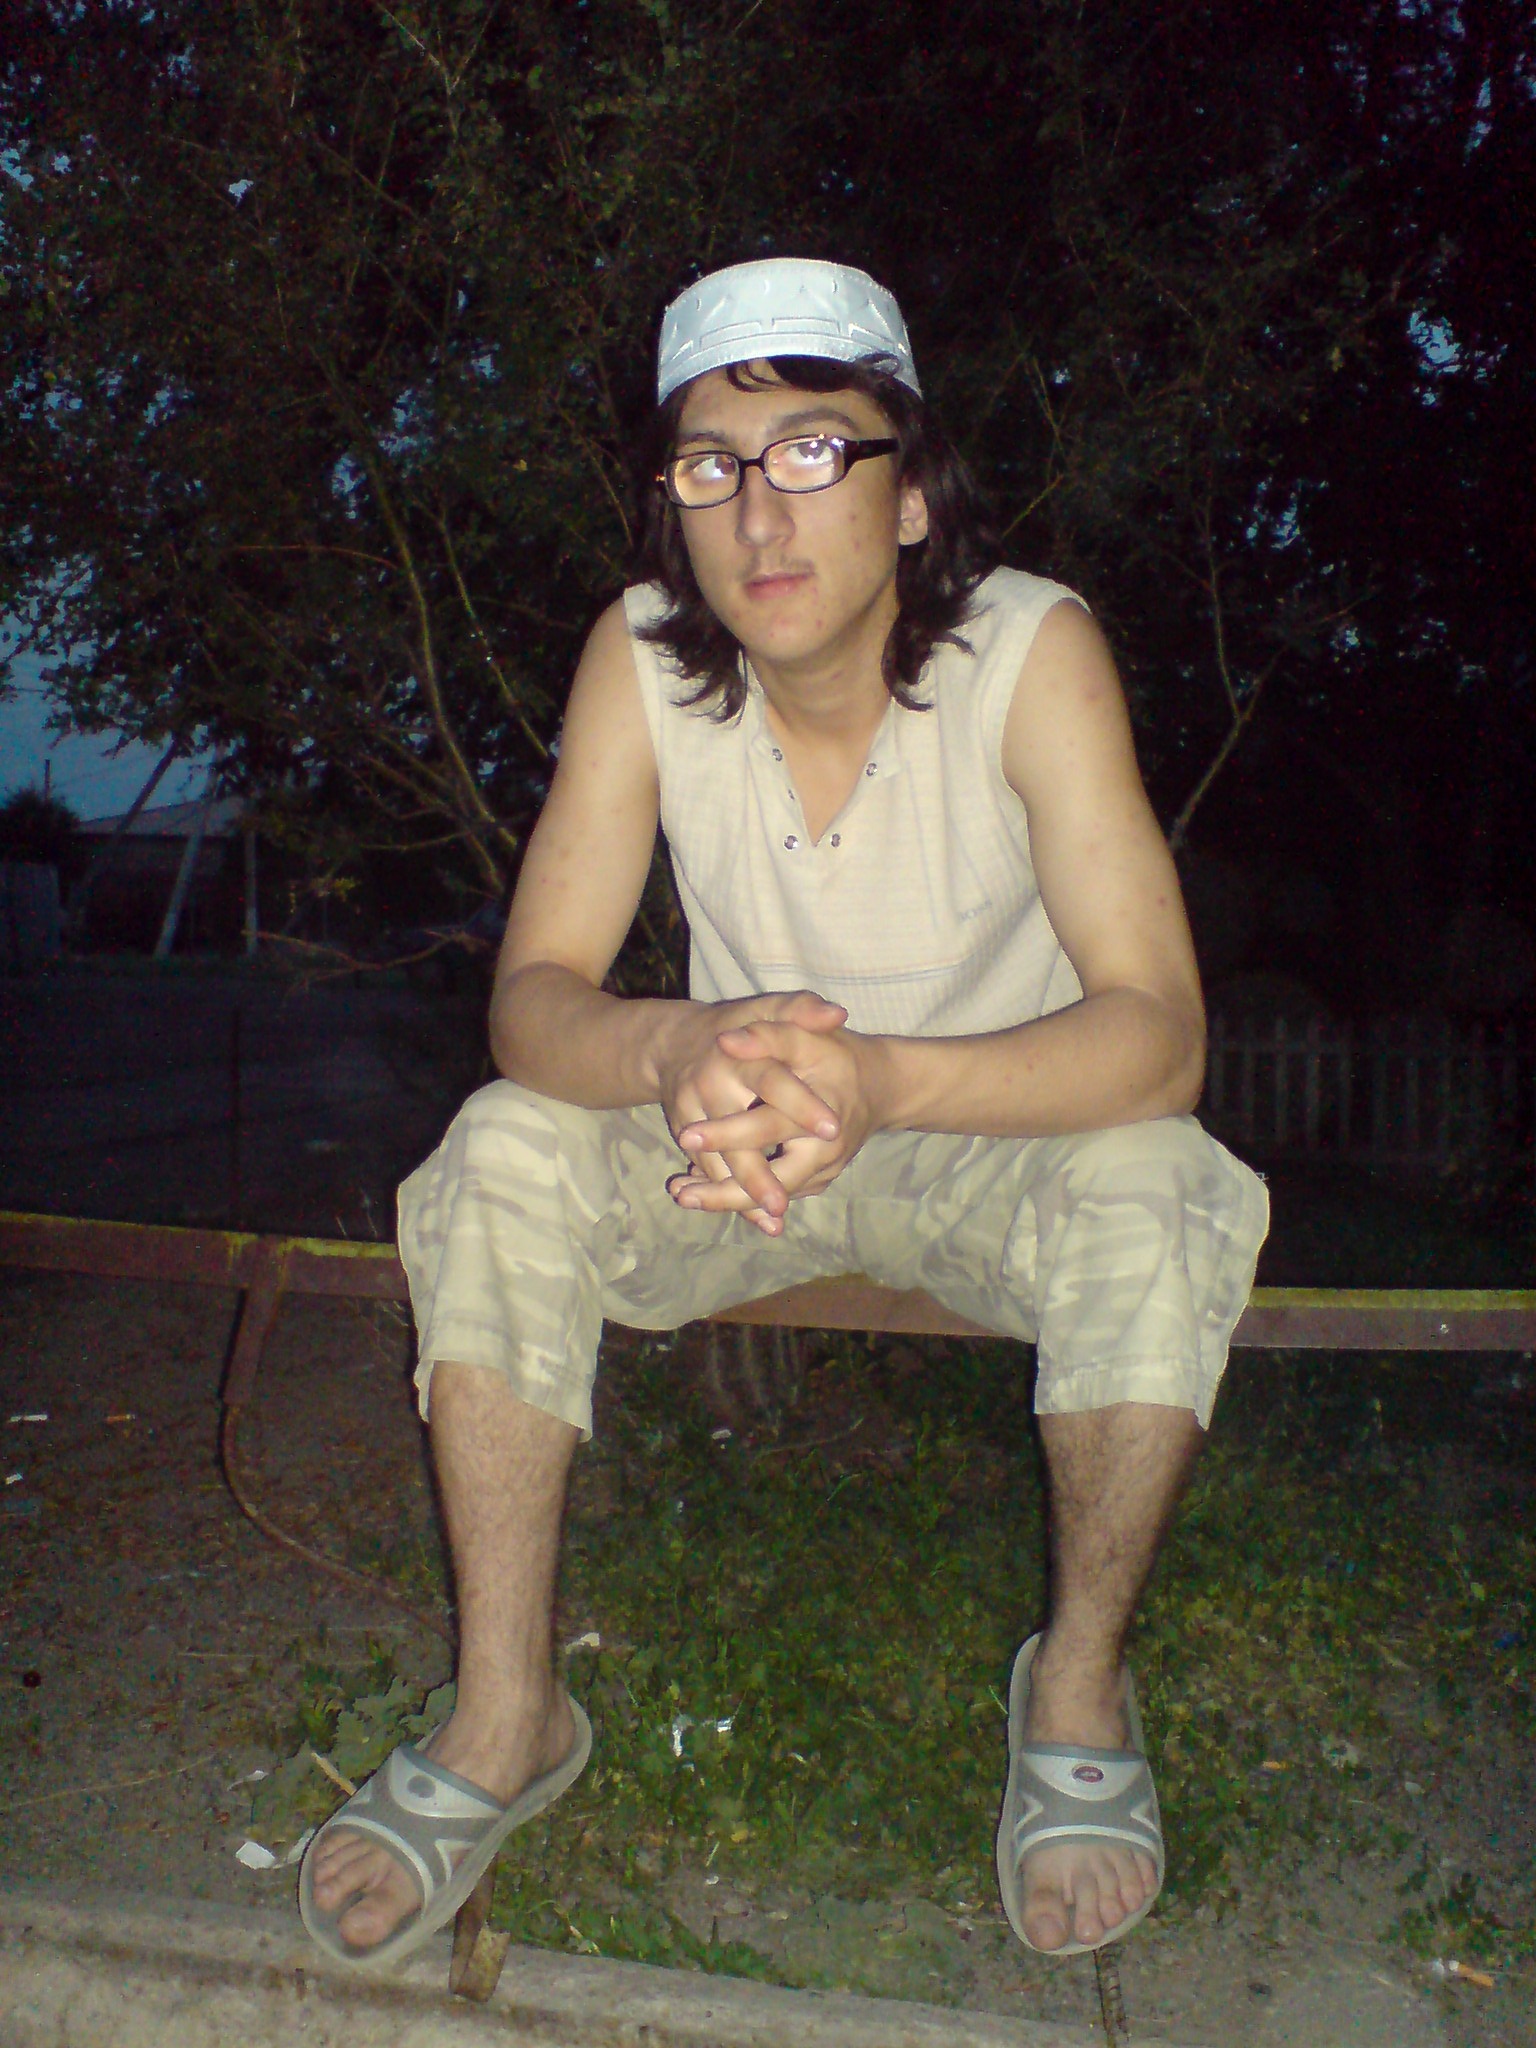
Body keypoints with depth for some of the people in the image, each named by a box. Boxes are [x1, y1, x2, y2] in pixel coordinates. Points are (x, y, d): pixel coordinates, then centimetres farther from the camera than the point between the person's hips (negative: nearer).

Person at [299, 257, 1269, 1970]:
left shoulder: (1031, 650, -22)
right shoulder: (644, 652, -15)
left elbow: (1157, 1036, -29)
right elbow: (532, 991, -18)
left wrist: (878, 1081, -48)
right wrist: (677, 1054, -42)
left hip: (992, 1132, -2)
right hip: (728, 1133, 2)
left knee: (1151, 1192, -32)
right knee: (502, 1155, -23)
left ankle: (1079, 1681, -6)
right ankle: (504, 1717, -10)